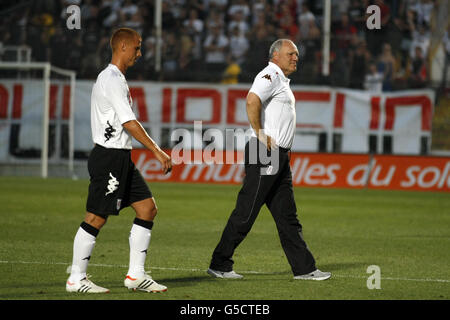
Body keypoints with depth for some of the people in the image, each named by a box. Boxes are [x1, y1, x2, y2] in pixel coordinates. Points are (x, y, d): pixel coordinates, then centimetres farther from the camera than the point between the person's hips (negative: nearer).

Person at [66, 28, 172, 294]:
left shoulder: (115, 78, 19)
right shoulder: (112, 80, -14)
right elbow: (129, 122, -20)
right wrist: (158, 151, -19)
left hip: (120, 159, 10)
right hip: (109, 157, -10)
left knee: (148, 208, 7)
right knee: (97, 217, -6)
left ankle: (136, 275, 9)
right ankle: (76, 279, 1)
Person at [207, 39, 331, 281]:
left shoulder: (281, 80, 22)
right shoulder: (270, 75, -10)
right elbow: (252, 101, -27)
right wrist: (260, 135, -22)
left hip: (279, 157, 10)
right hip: (265, 153, -10)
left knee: (287, 216, 9)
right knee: (245, 213, -6)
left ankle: (304, 268, 10)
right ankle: (219, 265, 0)